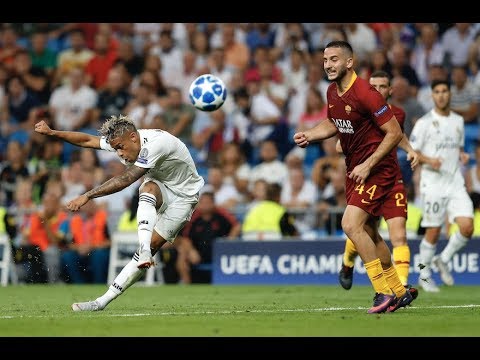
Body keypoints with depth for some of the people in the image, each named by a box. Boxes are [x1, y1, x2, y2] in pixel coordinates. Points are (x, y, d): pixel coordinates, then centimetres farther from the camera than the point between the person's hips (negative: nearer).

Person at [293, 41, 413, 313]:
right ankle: (398, 292, 27)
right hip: (355, 168, 9)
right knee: (369, 234, 13)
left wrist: (368, 165, -21)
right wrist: (308, 136, 3)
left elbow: (395, 133, -20)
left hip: (378, 168, -9)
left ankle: (385, 292, -12)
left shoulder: (365, 94, -22)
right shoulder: (332, 92, 4)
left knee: (351, 225, -19)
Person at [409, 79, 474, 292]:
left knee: (467, 227, -10)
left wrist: (462, 155, 3)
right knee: (433, 231, -1)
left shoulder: (458, 121, 12)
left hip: (456, 181, 4)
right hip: (433, 181, -4)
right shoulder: (425, 122, -4)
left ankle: (443, 260, 14)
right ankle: (424, 276, 16)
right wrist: (429, 160, -21)